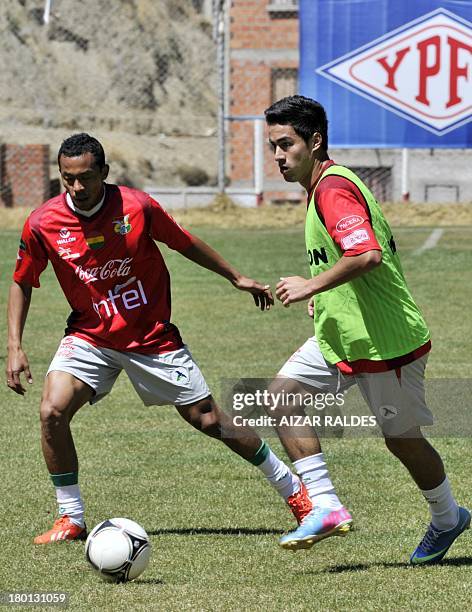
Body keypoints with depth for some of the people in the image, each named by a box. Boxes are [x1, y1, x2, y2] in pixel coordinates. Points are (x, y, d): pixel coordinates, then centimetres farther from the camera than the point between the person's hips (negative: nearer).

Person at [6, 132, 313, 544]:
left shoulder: (137, 207, -15)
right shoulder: (43, 224, -12)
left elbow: (186, 244, 3)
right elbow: (22, 283, 3)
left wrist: (237, 278, 11)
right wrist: (15, 347, -5)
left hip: (153, 337, -1)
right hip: (89, 337, 2)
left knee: (209, 420, 2)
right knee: (53, 411, -21)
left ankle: (293, 488, 20)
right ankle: (71, 520, -5)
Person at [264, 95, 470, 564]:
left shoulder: (333, 189, -21)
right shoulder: (326, 185, 11)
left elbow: (368, 254, -36)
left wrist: (313, 285, -28)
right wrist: (324, 293, 15)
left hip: (384, 341, -10)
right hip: (340, 334, 10)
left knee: (401, 438, 5)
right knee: (284, 392, -3)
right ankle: (326, 506, -4)